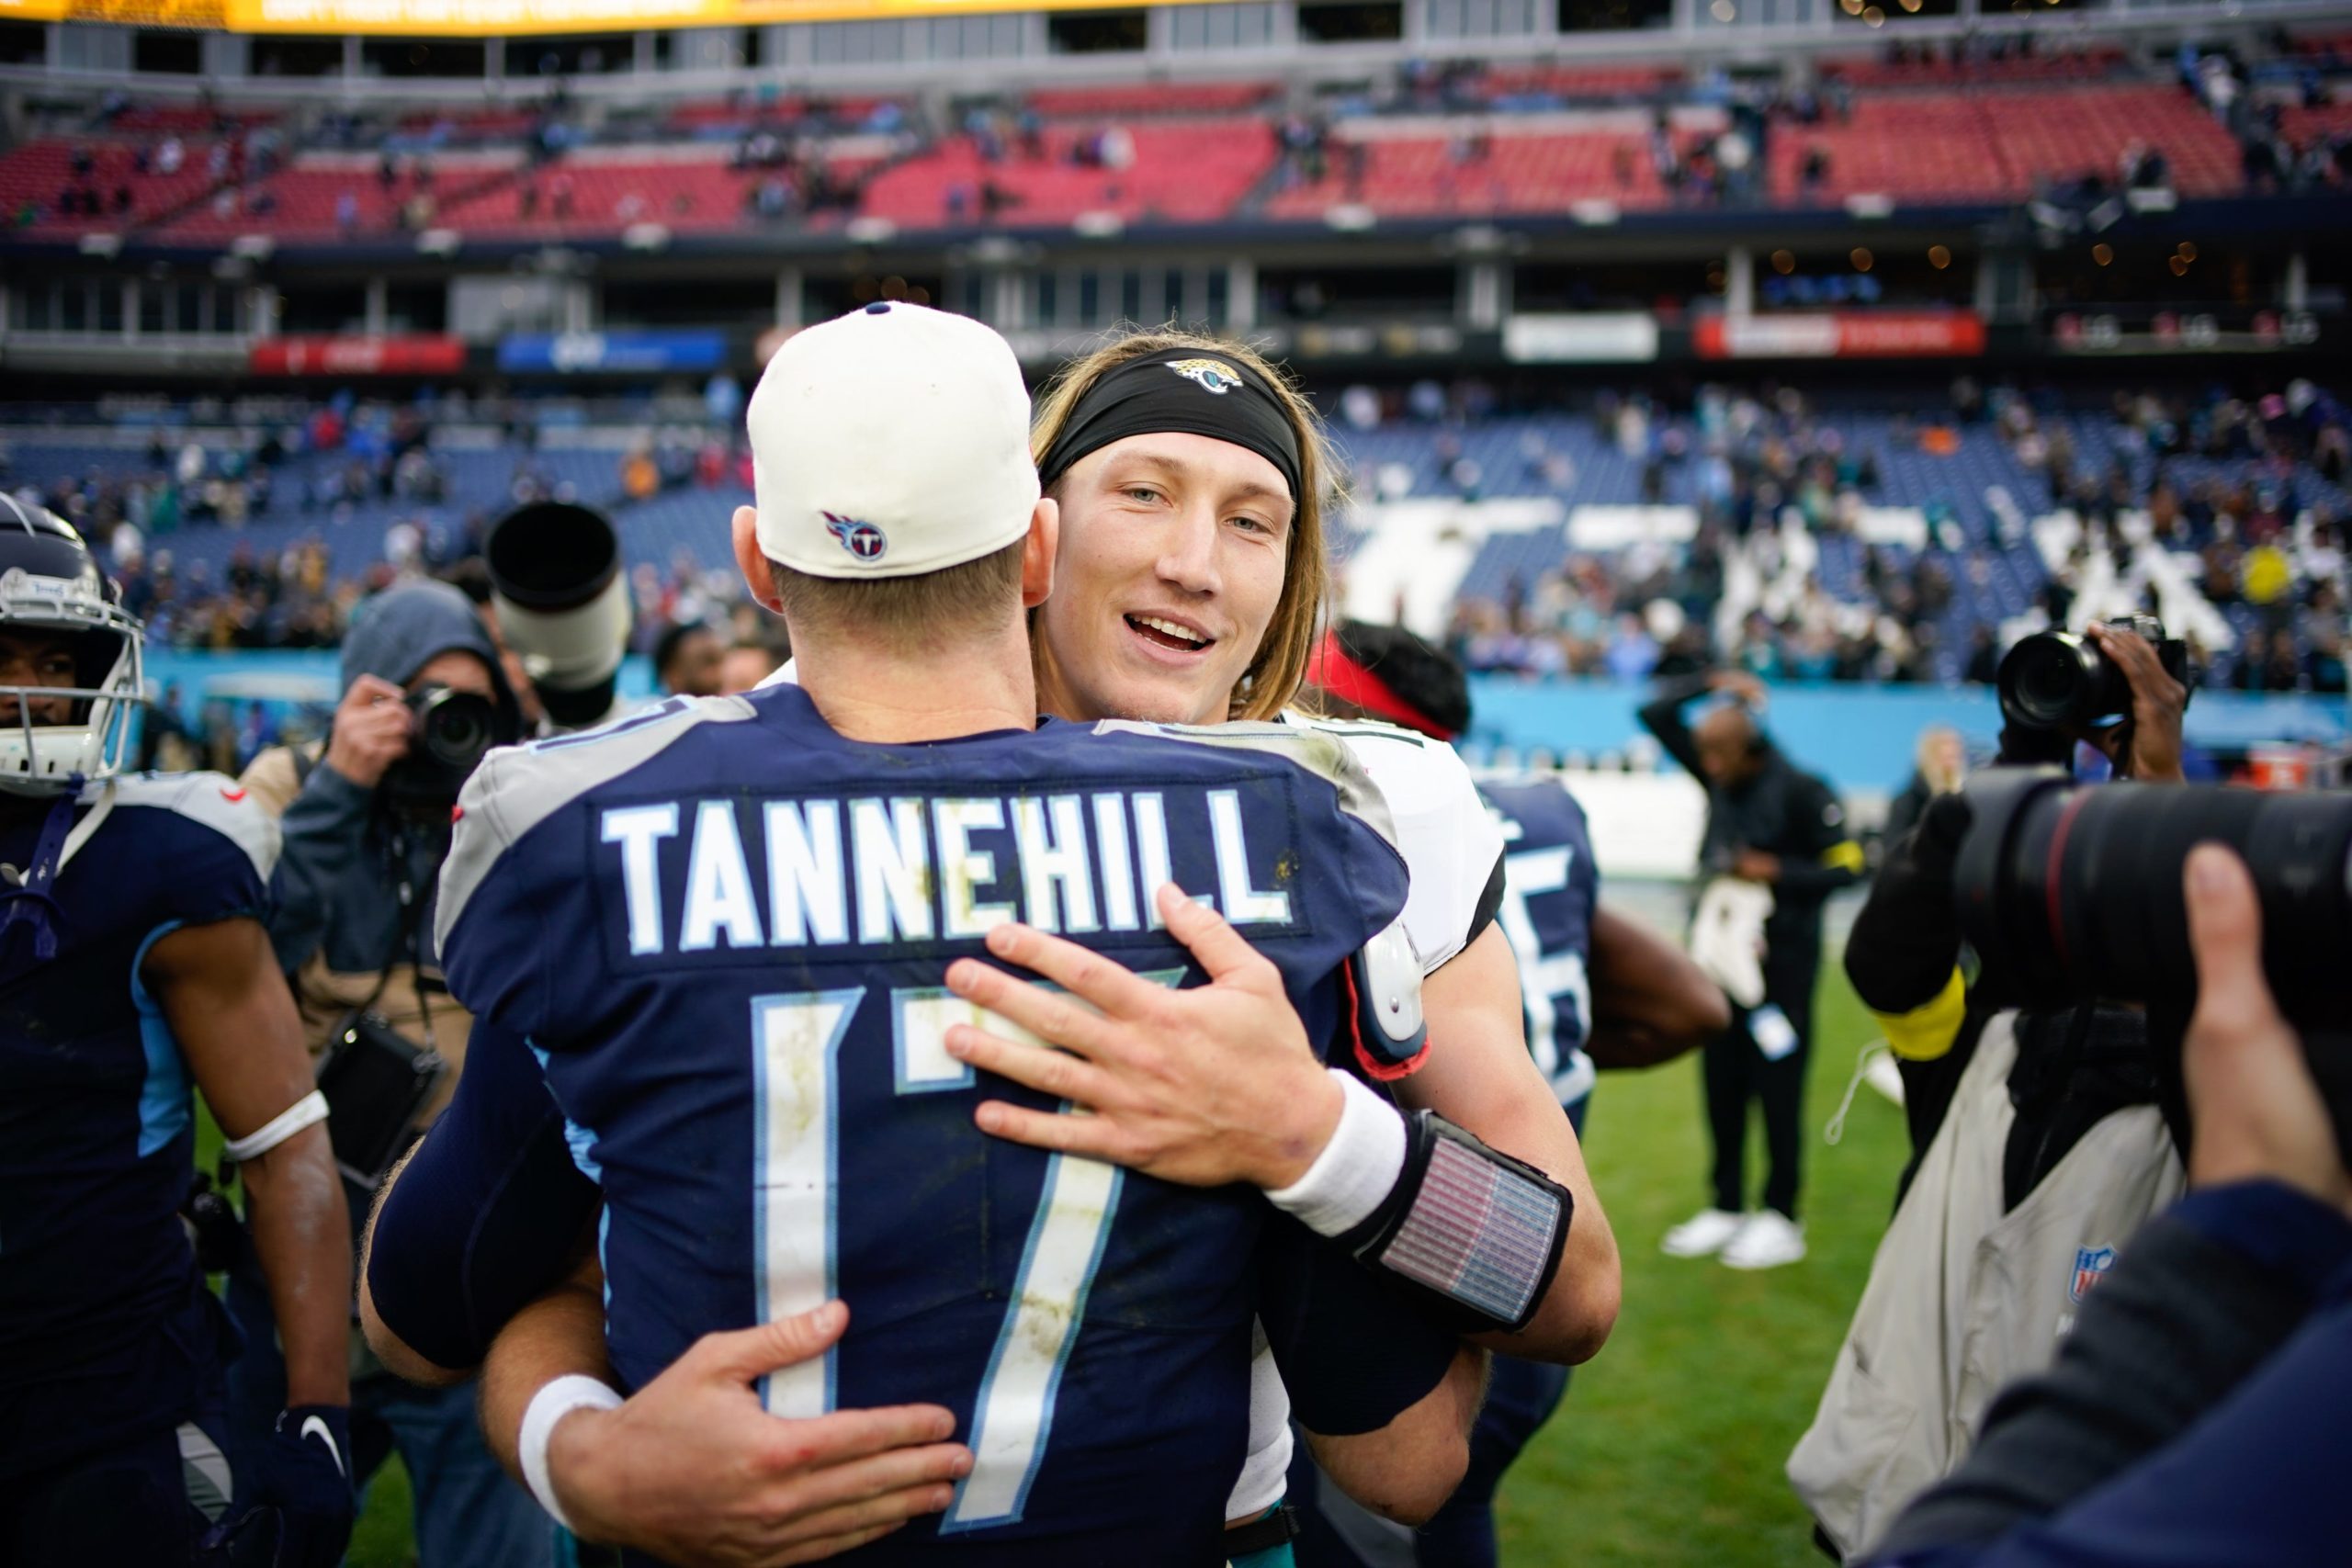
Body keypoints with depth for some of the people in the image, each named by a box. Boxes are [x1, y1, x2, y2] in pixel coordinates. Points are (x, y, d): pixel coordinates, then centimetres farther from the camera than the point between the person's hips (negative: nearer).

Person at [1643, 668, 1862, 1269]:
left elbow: (1846, 864, -10)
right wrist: (1710, 684, -2)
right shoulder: (1718, 778, 4)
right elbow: (1657, 715, 8)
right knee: (1722, 1086, 12)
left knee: (1777, 1087, 0)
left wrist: (1776, 871, -17)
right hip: (1722, 951, 7)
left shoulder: (1798, 790, -13)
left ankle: (1781, 1219, 10)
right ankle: (1726, 1209, 23)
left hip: (1780, 962, -7)